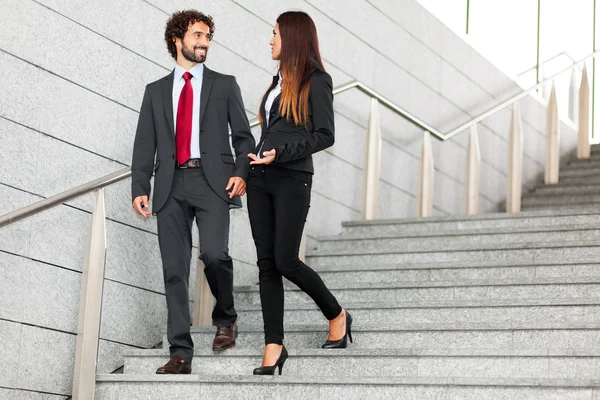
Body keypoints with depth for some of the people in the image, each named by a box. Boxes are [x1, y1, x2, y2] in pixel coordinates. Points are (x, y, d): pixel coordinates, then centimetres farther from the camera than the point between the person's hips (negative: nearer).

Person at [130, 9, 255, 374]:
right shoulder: (156, 91, 17)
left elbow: (243, 135, 10)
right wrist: (140, 188, 0)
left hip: (211, 181, -2)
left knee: (214, 253, -21)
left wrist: (242, 173, -7)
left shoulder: (224, 85, 13)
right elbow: (145, 144, 12)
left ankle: (226, 319, 8)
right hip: (171, 186, 2)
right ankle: (181, 353, 1)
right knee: (175, 269, -2)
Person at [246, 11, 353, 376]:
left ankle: (337, 315, 15)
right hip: (261, 179, 7)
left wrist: (280, 153, -18)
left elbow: (325, 136, -10)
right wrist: (255, 164, 14)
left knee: (286, 261, -8)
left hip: (292, 179, -7)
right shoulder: (280, 80, 16)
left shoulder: (316, 80, -5)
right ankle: (274, 346, 3)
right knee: (267, 263, 2)